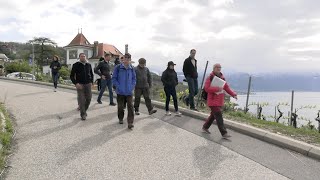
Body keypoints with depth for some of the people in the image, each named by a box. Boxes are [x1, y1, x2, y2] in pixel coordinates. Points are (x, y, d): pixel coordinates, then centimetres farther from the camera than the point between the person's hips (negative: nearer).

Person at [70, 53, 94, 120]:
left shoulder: (88, 65, 8)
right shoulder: (76, 65, -3)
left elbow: (91, 74, 19)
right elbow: (71, 76, -2)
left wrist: (91, 82, 6)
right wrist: (76, 83, -13)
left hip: (88, 84, 4)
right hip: (80, 84, -3)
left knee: (88, 98, 5)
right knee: (81, 100, -4)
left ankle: (84, 110, 29)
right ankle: (83, 114, 8)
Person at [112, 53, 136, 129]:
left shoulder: (131, 68, 3)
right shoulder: (118, 67, -6)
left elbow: (134, 79, 11)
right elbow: (114, 79, -4)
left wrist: (132, 87, -3)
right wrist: (119, 87, -12)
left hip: (129, 92, 1)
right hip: (120, 92, -1)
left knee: (130, 106, -6)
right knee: (120, 106, 12)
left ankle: (130, 123, -5)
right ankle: (121, 119, 34)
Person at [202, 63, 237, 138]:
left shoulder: (222, 78, 13)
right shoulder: (210, 78, -10)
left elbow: (227, 88, 11)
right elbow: (207, 88, -19)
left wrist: (233, 94, -2)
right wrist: (217, 89, -26)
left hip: (220, 101, 8)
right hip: (213, 101, -8)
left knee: (213, 115, 17)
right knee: (219, 117, -9)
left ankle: (205, 127, 32)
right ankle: (224, 133, -6)